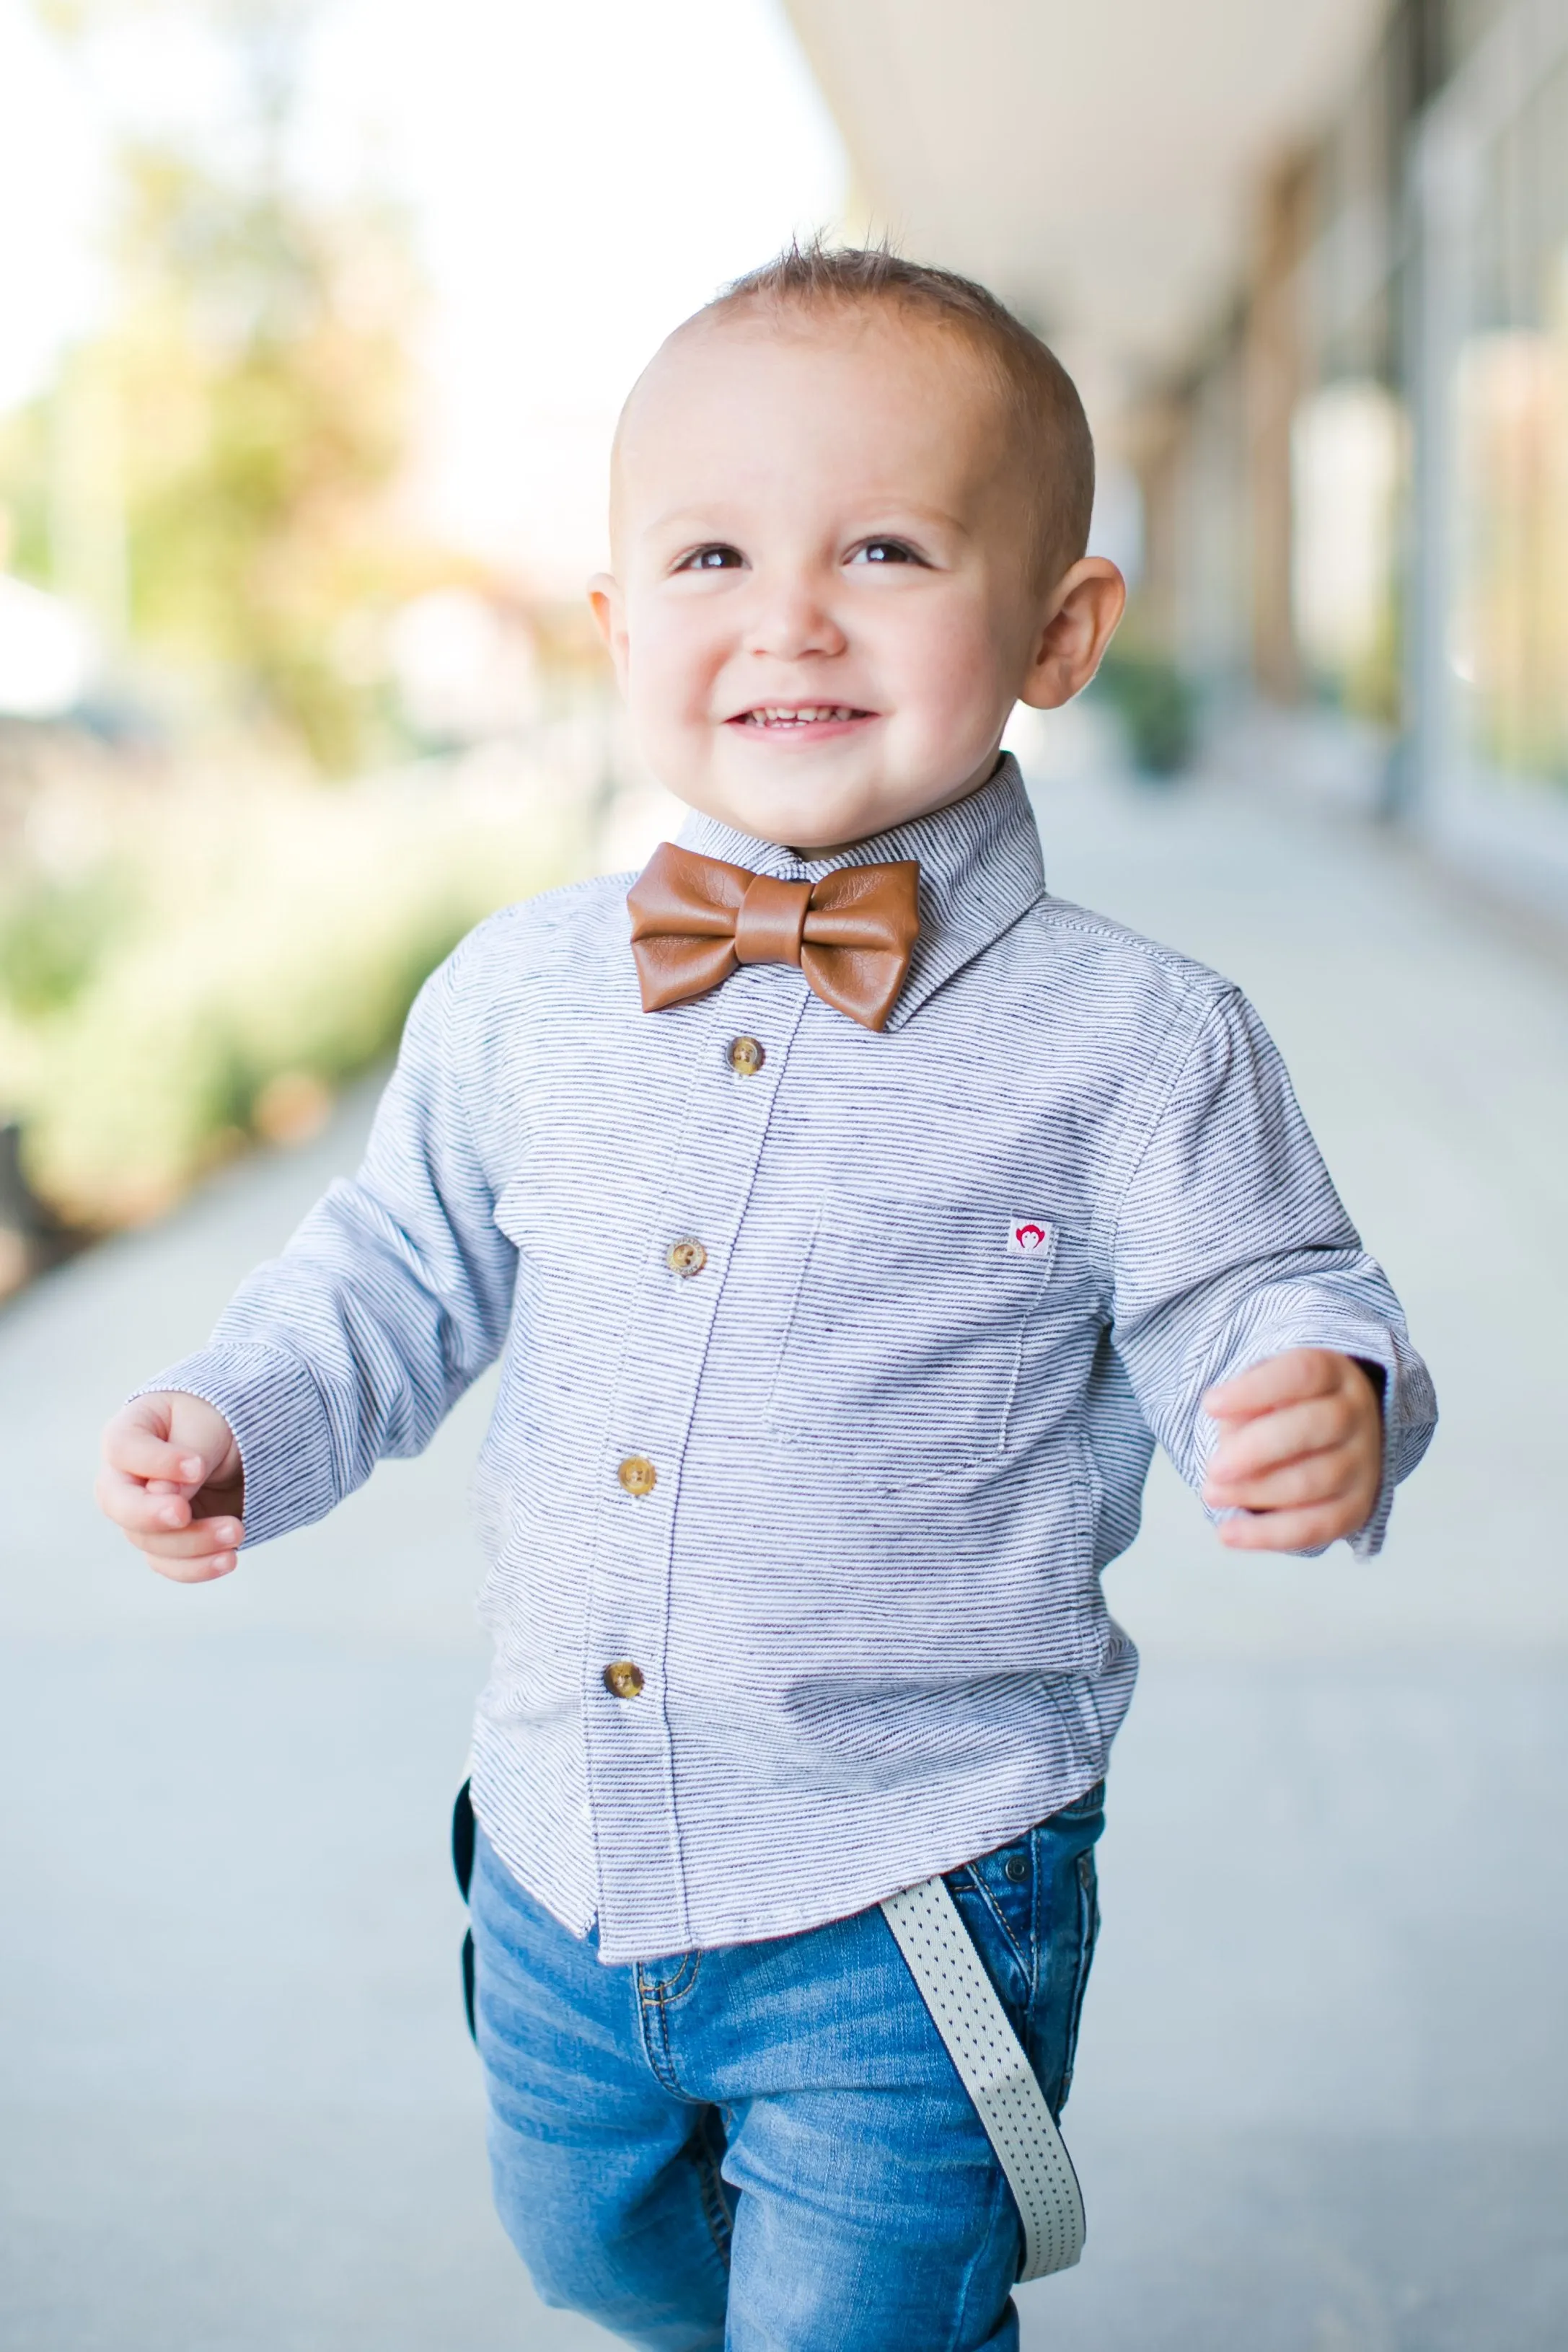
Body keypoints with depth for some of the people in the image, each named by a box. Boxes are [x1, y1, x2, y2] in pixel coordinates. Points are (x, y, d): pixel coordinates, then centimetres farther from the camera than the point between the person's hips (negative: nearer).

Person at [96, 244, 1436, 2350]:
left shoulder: (1129, 1044, -15)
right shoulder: (519, 995, -2)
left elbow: (1255, 1297, -8)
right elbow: (408, 1266, 10)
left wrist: (1322, 1405, -30)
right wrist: (242, 1420, -5)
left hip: (913, 1895, -5)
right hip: (564, 1856, 5)